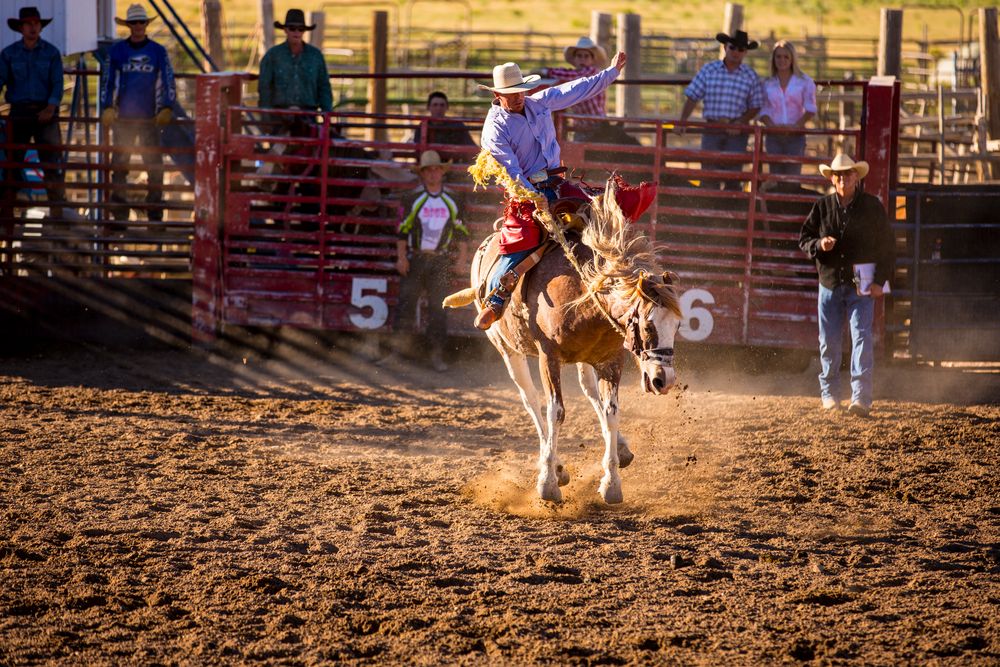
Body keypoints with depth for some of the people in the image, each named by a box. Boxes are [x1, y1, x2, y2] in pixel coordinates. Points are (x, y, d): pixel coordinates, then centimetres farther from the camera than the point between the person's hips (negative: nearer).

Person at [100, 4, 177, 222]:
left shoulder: (158, 52, 4)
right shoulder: (117, 51, 5)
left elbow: (168, 82, 3)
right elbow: (108, 81, 6)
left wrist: (167, 108, -9)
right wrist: (107, 108, -5)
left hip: (150, 119, -1)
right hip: (123, 118, 1)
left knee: (154, 164, -3)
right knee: (119, 164, 1)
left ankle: (155, 211, 2)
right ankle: (119, 211, 5)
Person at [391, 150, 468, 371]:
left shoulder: (453, 201, 7)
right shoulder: (413, 199, 2)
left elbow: (461, 231, 14)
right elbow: (403, 230, 3)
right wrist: (401, 257, -5)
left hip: (441, 261, 1)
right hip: (415, 259, -1)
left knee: (438, 307, -2)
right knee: (407, 301, -1)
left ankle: (437, 353, 1)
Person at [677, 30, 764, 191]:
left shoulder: (750, 76, 2)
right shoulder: (709, 70, 4)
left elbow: (755, 106, 4)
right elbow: (692, 97, 4)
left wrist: (740, 123, -12)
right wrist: (682, 122, -6)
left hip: (736, 131, -1)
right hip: (711, 129, 1)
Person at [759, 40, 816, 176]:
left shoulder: (804, 82, 5)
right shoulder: (767, 84, 11)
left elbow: (810, 110, -1)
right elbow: (763, 111, 7)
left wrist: (797, 125, -17)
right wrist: (772, 125, -13)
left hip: (795, 136, -2)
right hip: (773, 136, 2)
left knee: (793, 175, -9)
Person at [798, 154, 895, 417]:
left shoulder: (872, 206, -2)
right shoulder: (822, 207, 4)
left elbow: (887, 245, 1)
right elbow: (803, 238, 11)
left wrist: (880, 280, -6)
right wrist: (819, 245, -13)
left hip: (862, 286, -3)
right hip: (829, 284, 3)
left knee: (862, 338, -13)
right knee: (828, 341, 8)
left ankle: (861, 397, -17)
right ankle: (829, 394, 23)